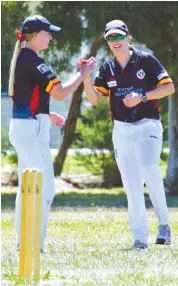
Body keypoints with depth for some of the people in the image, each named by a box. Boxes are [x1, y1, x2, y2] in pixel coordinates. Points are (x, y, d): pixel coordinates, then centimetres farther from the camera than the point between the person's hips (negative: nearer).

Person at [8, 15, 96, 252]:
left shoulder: (21, 59, 14)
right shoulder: (33, 61, -16)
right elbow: (60, 93, -19)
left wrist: (48, 115, 21)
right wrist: (83, 73, -8)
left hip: (20, 126, 10)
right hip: (32, 129, -10)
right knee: (45, 189, -10)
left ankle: (23, 243, 18)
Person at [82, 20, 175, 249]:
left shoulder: (146, 60, -3)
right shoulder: (107, 68, 8)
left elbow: (169, 87, -5)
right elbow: (94, 99, 1)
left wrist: (142, 97, -16)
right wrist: (86, 77, -15)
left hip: (147, 125, -4)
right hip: (122, 130, 4)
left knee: (149, 169, -27)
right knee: (131, 186, 2)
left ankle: (163, 223, -14)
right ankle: (140, 238, 6)